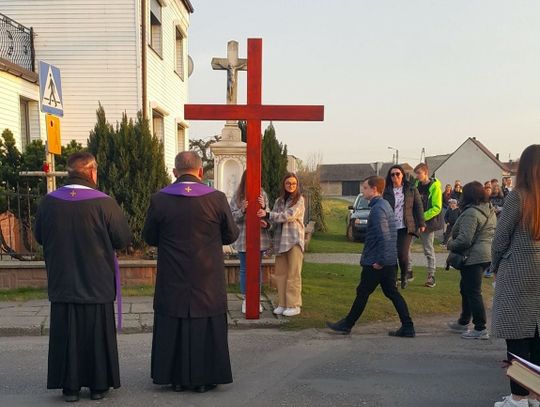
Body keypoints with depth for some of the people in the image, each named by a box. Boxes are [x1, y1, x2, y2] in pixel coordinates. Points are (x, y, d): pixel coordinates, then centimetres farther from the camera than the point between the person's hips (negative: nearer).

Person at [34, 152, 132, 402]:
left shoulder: (48, 202, -7)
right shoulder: (104, 203, -16)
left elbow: (39, 237, 8)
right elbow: (124, 239, -8)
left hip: (62, 284, 2)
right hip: (97, 285, -2)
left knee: (66, 336, 13)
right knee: (97, 335, 11)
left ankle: (70, 386, 19)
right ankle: (98, 384, 20)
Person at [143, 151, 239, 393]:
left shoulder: (159, 200, -8)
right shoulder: (217, 198, -10)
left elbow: (149, 238, 2)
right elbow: (231, 235, 0)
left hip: (172, 282, 1)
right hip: (208, 281, 0)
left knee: (172, 328, 13)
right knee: (207, 329, 11)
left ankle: (177, 378, 22)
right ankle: (204, 378, 19)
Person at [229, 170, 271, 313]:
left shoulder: (262, 195, 1)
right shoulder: (237, 196, -3)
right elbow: (232, 217, -2)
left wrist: (266, 223, -18)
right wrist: (242, 210, -20)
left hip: (259, 237, 1)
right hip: (243, 238, -1)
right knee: (244, 269, 8)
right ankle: (245, 299, 19)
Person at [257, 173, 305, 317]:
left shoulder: (299, 199, -2)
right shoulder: (279, 201, 14)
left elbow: (289, 216, -15)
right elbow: (274, 220, 4)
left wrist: (267, 214, -16)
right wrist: (265, 210, -15)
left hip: (294, 240, -5)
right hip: (280, 241, 5)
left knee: (293, 274, -2)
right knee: (280, 273, 7)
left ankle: (294, 305, 4)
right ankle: (282, 304, 17)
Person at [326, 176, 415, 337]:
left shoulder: (377, 208, -18)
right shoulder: (385, 204, 13)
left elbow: (383, 236, -25)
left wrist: (379, 260, -23)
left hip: (376, 262, -9)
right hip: (389, 261, 9)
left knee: (362, 293, 3)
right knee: (392, 293, 11)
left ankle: (346, 325, 16)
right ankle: (407, 327, 12)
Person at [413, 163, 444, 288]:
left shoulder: (434, 187, -10)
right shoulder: (415, 185, 7)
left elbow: (437, 208, -14)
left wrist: (423, 217, -19)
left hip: (427, 223, -5)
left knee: (429, 250, 3)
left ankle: (431, 276, 12)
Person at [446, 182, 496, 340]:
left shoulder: (471, 213, -20)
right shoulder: (490, 210, 11)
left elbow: (464, 239, -25)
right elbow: (493, 233, 19)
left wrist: (450, 244, -7)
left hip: (473, 257, -10)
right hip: (486, 254, 10)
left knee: (473, 292, -3)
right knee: (466, 288, 21)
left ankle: (480, 329, 2)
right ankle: (463, 323, 32)